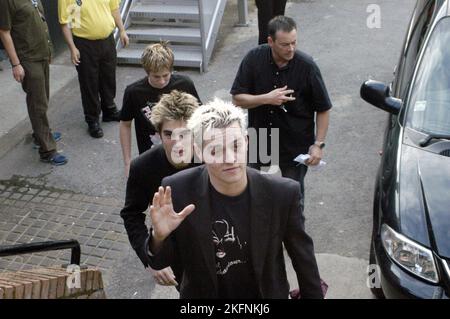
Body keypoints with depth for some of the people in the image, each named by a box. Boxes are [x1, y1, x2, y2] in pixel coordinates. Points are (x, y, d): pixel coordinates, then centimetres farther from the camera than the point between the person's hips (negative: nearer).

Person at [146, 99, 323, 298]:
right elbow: (160, 262, -12)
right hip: (203, 293, 0)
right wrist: (159, 237, -32)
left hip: (266, 293, 0)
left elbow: (303, 257, -7)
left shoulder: (283, 193, -23)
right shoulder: (178, 190, -23)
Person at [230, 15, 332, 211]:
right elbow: (237, 99, -10)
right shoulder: (254, 59, -13)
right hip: (259, 137, 3)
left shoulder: (307, 66, -18)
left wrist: (318, 144, -14)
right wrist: (266, 98, -26)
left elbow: (323, 109, -9)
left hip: (296, 143, -2)